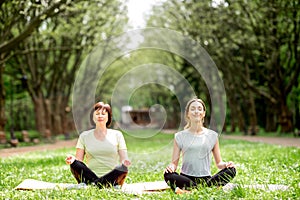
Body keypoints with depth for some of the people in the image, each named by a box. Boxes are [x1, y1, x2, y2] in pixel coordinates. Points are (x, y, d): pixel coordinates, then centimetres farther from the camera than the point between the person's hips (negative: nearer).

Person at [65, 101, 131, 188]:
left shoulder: (117, 135, 11)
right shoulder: (84, 136, 12)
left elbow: (124, 159, 4)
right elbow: (79, 159, 6)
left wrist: (125, 162, -21)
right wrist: (72, 159, -19)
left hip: (111, 178, 0)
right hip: (90, 177, 0)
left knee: (122, 168, -33)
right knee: (75, 164, -27)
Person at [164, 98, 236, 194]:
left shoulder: (212, 136, 11)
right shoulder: (180, 136, 9)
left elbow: (218, 163, 14)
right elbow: (174, 162, 7)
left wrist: (225, 164, -9)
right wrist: (171, 167, -17)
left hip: (205, 178, 1)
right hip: (186, 178, -1)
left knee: (231, 170, -25)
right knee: (168, 175, -32)